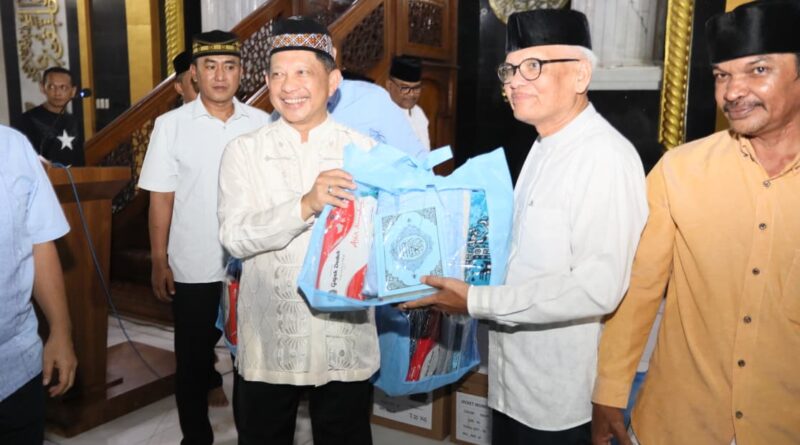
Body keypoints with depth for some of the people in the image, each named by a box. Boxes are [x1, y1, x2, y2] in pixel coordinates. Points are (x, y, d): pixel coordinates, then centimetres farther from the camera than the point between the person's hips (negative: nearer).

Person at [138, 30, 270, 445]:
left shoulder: (261, 123, -1)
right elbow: (161, 199, -2)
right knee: (193, 358, 13)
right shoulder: (171, 125, -4)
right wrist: (159, 263, -4)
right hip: (193, 267, -1)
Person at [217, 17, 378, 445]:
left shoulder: (365, 150, -1)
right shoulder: (243, 151, -1)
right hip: (267, 340, 1)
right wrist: (306, 206, -28)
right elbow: (235, 236, -14)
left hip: (345, 339, 0)